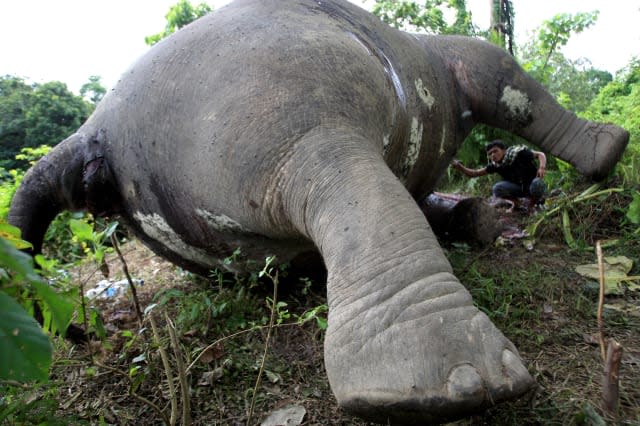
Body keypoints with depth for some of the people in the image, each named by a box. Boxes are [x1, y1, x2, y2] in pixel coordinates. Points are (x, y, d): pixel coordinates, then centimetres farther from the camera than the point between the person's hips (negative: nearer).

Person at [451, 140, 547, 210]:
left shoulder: (517, 153, -21)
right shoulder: (495, 165, -8)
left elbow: (540, 154, -16)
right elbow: (475, 173, -10)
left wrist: (542, 167, -38)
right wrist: (460, 167, -28)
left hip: (533, 184, -3)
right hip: (519, 188, 4)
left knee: (537, 184, -40)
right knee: (497, 188, -26)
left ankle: (534, 201, -6)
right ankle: (515, 202, 4)